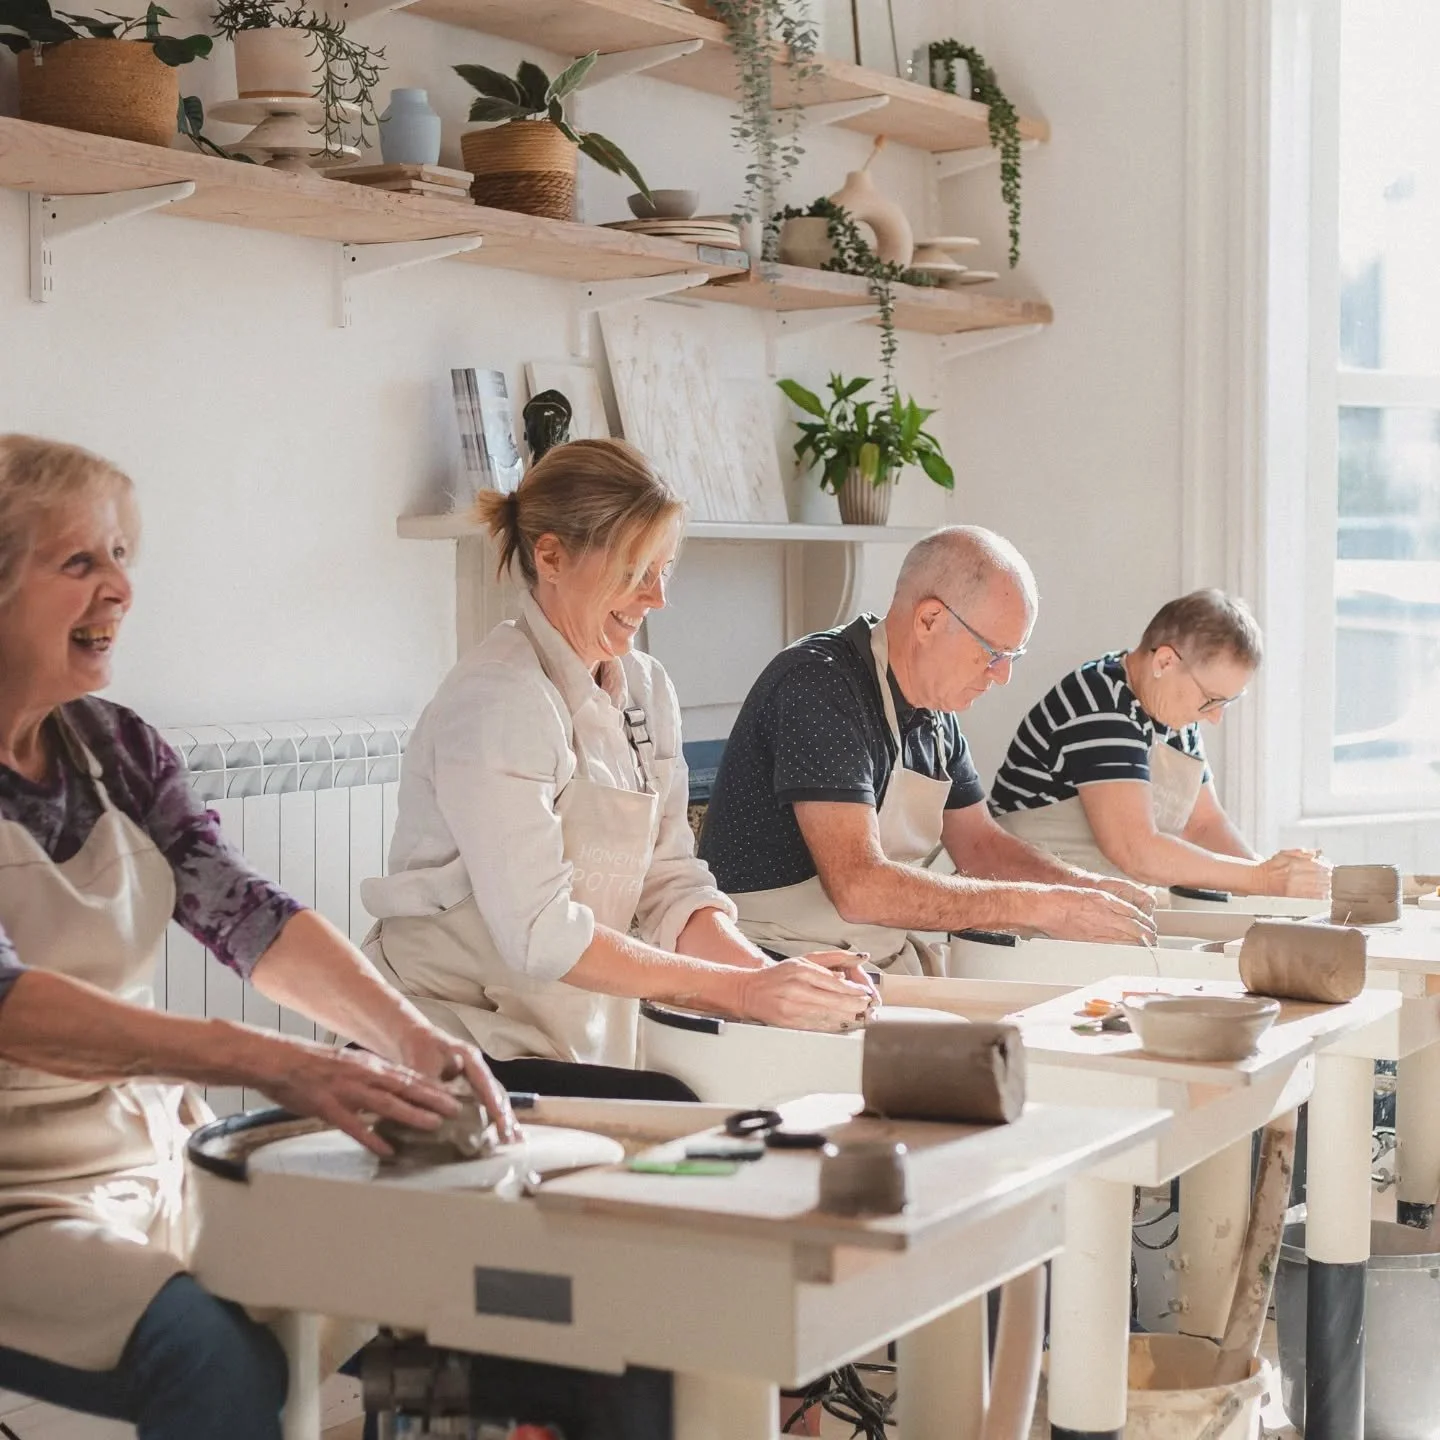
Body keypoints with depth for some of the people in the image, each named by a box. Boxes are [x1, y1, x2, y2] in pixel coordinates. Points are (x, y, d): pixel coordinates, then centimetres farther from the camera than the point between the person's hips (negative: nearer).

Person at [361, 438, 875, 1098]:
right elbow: (538, 933, -22)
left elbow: (668, 883, 5)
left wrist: (770, 975, -14)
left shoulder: (645, 690, 9)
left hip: (576, 1046, 7)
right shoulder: (498, 701, -16)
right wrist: (741, 990, -24)